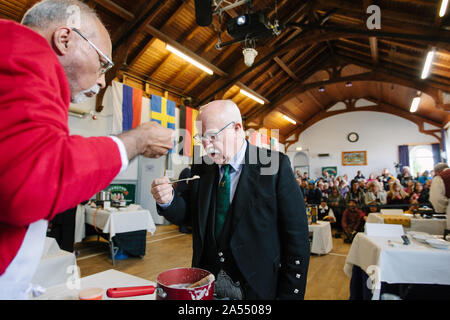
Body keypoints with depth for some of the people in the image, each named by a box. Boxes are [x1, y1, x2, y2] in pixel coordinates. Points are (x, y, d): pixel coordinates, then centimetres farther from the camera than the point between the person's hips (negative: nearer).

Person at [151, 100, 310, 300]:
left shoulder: (276, 166, -14)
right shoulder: (201, 168, 0)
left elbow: (296, 236, -12)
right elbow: (185, 214, 4)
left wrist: (290, 294, -11)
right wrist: (167, 201, -17)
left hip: (255, 286, -3)